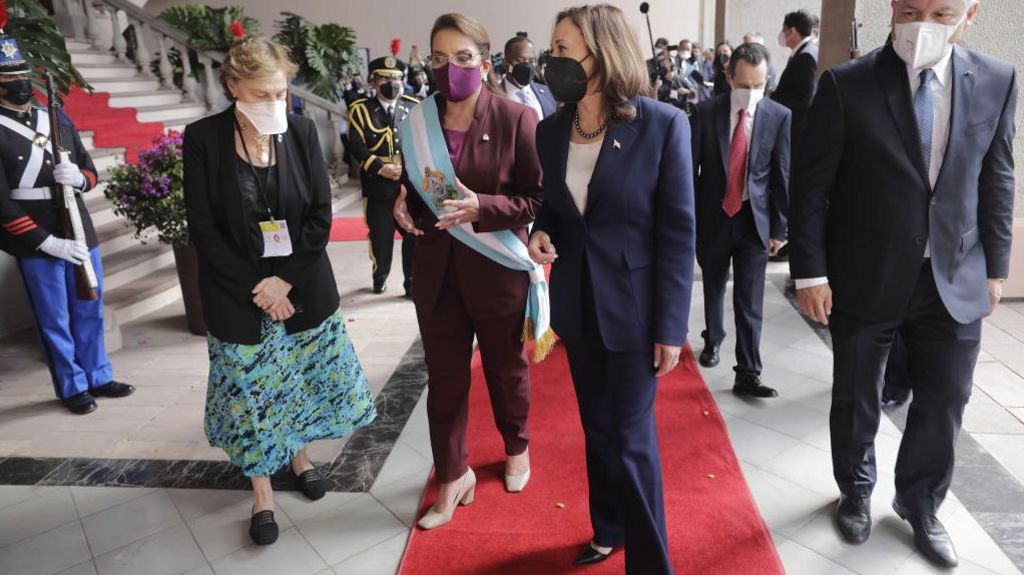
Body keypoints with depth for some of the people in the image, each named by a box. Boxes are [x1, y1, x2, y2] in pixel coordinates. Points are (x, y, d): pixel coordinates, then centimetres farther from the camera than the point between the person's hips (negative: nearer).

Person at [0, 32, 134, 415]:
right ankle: (72, 388, 20)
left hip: (81, 232, 5)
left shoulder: (57, 118, 7)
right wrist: (50, 242, -17)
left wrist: (77, 177, -12)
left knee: (90, 310, 14)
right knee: (55, 320, 6)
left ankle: (98, 377, 28)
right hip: (38, 245, -5)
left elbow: (91, 172, 12)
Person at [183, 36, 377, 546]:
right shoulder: (203, 138, -10)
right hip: (239, 293, -2)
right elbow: (204, 230, -9)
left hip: (303, 286, 2)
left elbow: (321, 216, -5)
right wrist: (257, 287, -14)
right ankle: (262, 491, 28)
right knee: (250, 391, 8)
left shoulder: (301, 131, -5)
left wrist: (284, 280, -13)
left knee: (304, 378, 14)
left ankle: (298, 452, 43)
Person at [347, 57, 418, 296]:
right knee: (380, 237, 9)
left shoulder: (414, 107, 9)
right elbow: (357, 146, -5)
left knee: (414, 236, 1)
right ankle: (380, 277, 32)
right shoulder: (360, 109, 4)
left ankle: (413, 282, 14)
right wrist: (381, 168, -16)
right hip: (378, 186, -1)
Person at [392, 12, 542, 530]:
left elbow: (540, 199, -12)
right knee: (444, 379, 10)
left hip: (497, 269, -3)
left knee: (506, 369, 18)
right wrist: (403, 203, -9)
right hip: (437, 272, 4)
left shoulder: (515, 119, -12)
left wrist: (482, 207, -26)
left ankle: (517, 449, 46)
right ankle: (453, 478, 29)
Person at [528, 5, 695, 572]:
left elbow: (678, 232, -12)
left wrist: (670, 326, -14)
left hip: (633, 307, -5)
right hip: (577, 303, 5)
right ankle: (608, 529, 42)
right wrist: (541, 232, -9)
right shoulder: (551, 130, 2)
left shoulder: (663, 125, -13)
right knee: (597, 429, 19)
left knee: (631, 438, 4)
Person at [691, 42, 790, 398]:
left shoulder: (779, 117, -5)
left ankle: (748, 374, 5)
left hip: (755, 220, -1)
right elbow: (690, 167, -2)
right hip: (713, 216, 1)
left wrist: (778, 227, -1)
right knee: (714, 289, 18)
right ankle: (713, 340, 42)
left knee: (750, 302, -1)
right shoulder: (706, 112, -6)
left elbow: (782, 176, -1)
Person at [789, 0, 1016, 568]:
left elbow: (997, 183, 7)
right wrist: (810, 271, -11)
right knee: (856, 398, 14)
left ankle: (919, 503, 39)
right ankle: (856, 492, 40)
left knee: (945, 399, 13)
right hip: (865, 277, -2)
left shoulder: (997, 81, 0)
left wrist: (994, 267, 9)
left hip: (954, 280, 3)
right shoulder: (846, 85, -10)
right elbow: (811, 187, -9)